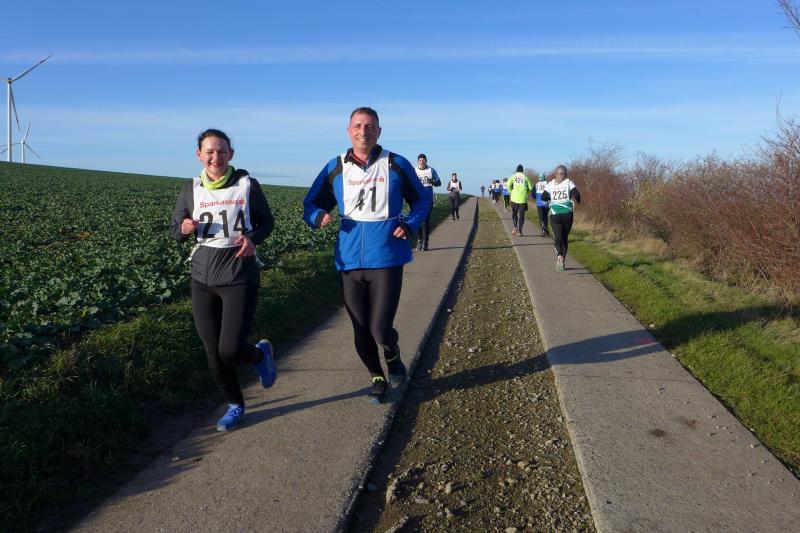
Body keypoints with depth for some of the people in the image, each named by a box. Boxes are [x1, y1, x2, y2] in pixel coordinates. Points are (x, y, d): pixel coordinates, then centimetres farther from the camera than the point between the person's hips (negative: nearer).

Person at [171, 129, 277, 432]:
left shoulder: (247, 185, -2)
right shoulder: (191, 189, 6)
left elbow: (267, 221, 6)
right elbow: (176, 232, 11)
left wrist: (253, 239, -15)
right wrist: (185, 229, -13)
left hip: (240, 276, -3)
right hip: (203, 278, 4)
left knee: (230, 351, -12)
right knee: (214, 356, 7)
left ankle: (261, 353, 24)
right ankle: (235, 405, 31)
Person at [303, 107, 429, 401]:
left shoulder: (397, 164, 0)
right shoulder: (335, 168, 5)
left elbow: (422, 200, 11)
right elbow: (310, 204, 12)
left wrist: (410, 225, -7)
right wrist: (319, 217, -11)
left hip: (386, 259, -2)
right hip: (350, 260, 3)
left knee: (380, 329, -6)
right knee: (361, 331, 11)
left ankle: (393, 357, 30)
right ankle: (377, 377, 37)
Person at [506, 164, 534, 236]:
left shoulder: (513, 176, 1)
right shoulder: (525, 177, 2)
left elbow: (508, 184, -12)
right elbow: (531, 187, 2)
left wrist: (510, 192, 2)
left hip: (514, 198, 0)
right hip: (523, 199, 0)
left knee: (514, 213, 14)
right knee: (521, 215, 7)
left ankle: (515, 227, -7)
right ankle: (520, 231, 5)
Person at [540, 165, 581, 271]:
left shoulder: (550, 183, 5)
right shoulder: (569, 182, 1)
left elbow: (543, 197, 1)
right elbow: (576, 194, -11)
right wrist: (577, 201, 10)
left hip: (554, 215, 0)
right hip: (567, 214, 0)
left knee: (558, 238, -5)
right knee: (564, 238, 13)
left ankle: (559, 256, -34)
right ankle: (562, 262, 14)